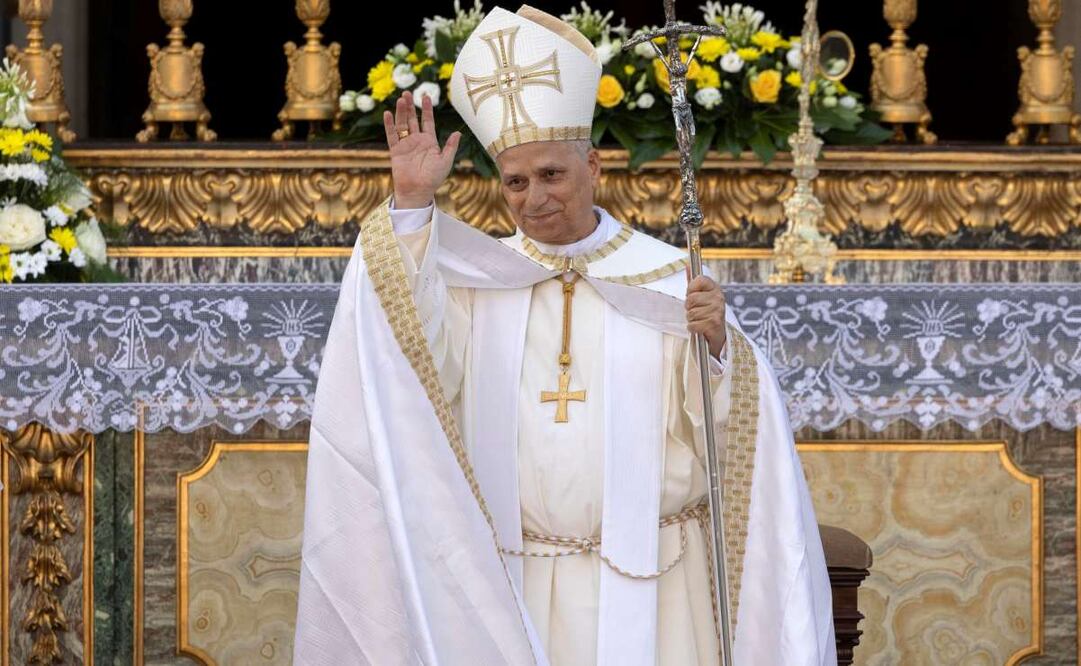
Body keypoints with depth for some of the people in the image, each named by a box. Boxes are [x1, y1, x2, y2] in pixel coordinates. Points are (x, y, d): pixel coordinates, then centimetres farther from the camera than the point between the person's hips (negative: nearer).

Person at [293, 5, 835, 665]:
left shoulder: (667, 280, -1)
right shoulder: (478, 279, 5)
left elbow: (730, 427, -6)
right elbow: (414, 352, -14)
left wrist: (717, 345, -26)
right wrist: (412, 205, -18)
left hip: (644, 583, -1)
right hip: (513, 588, 2)